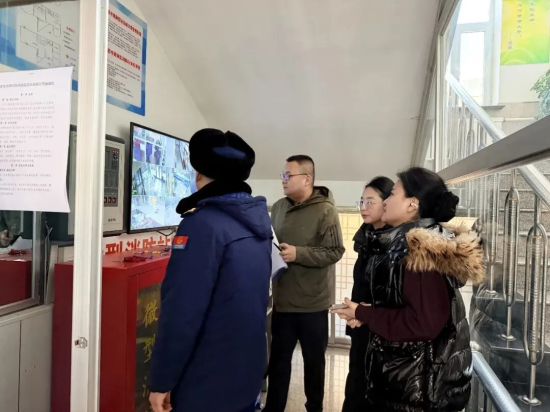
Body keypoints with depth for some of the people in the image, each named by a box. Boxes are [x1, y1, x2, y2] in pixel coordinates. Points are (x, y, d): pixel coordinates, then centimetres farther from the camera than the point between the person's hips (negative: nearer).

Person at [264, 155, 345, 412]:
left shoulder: (325, 210, -12)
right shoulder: (279, 207, 5)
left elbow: (335, 252, -16)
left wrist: (298, 254, -23)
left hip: (313, 303, -4)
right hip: (282, 300, 4)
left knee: (314, 360, 16)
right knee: (278, 359, 15)